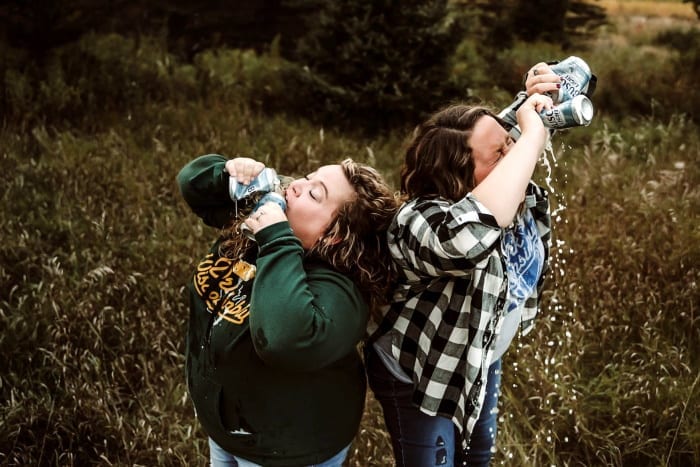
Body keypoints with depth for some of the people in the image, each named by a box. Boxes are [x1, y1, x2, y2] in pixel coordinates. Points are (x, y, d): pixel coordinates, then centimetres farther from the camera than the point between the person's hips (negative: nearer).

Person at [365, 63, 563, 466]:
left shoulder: (515, 191, -13)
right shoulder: (422, 218, -38)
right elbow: (471, 235, -61)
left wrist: (542, 100, -21)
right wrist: (531, 135, -51)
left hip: (482, 357, 8)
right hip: (419, 371, -7)